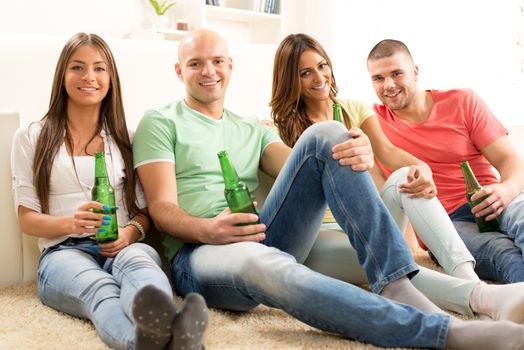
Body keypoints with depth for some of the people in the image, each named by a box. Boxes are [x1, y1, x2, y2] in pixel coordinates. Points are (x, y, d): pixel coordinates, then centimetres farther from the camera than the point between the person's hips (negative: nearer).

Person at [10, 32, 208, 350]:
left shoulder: (125, 138, 20)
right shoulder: (31, 138, 14)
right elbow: (27, 219, 9)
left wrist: (130, 232, -10)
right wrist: (71, 222, -14)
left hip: (124, 248, 2)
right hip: (64, 252, -2)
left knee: (138, 261, -39)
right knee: (100, 288, -40)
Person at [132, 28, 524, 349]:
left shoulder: (253, 130, 22)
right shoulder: (160, 122, 8)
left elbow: (299, 168, 3)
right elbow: (162, 208, -4)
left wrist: (357, 159, -20)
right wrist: (207, 230, -27)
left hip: (262, 236, 5)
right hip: (198, 253, -4)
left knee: (326, 136, -16)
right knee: (264, 263, -44)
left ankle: (394, 284, -28)